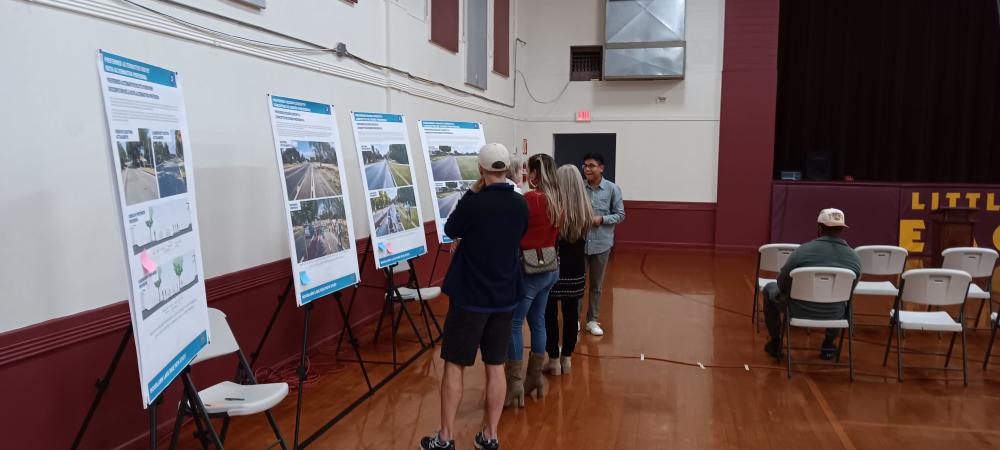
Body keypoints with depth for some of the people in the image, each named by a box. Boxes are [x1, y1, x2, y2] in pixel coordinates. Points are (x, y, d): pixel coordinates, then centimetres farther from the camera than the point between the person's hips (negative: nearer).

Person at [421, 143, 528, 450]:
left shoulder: (472, 202, -17)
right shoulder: (520, 204, -2)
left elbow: (451, 231, 1)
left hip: (470, 296, -4)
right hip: (505, 297, 5)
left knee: (454, 365, 6)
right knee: (496, 367, 11)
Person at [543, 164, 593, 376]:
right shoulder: (585, 212, -3)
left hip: (554, 270, -4)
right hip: (576, 271, 4)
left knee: (550, 315, 6)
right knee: (571, 314, 11)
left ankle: (554, 360, 12)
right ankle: (566, 358, 21)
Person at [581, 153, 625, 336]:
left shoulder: (613, 189, -4)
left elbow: (620, 215, -1)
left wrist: (601, 219, -15)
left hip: (601, 243, 1)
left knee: (596, 285, 12)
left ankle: (592, 320, 25)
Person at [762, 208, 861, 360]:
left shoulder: (803, 250, -19)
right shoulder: (855, 258, -8)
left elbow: (782, 284, -9)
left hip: (799, 311, -3)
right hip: (833, 315, 3)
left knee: (770, 289, 27)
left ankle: (775, 343, 31)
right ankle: (829, 344, 36)